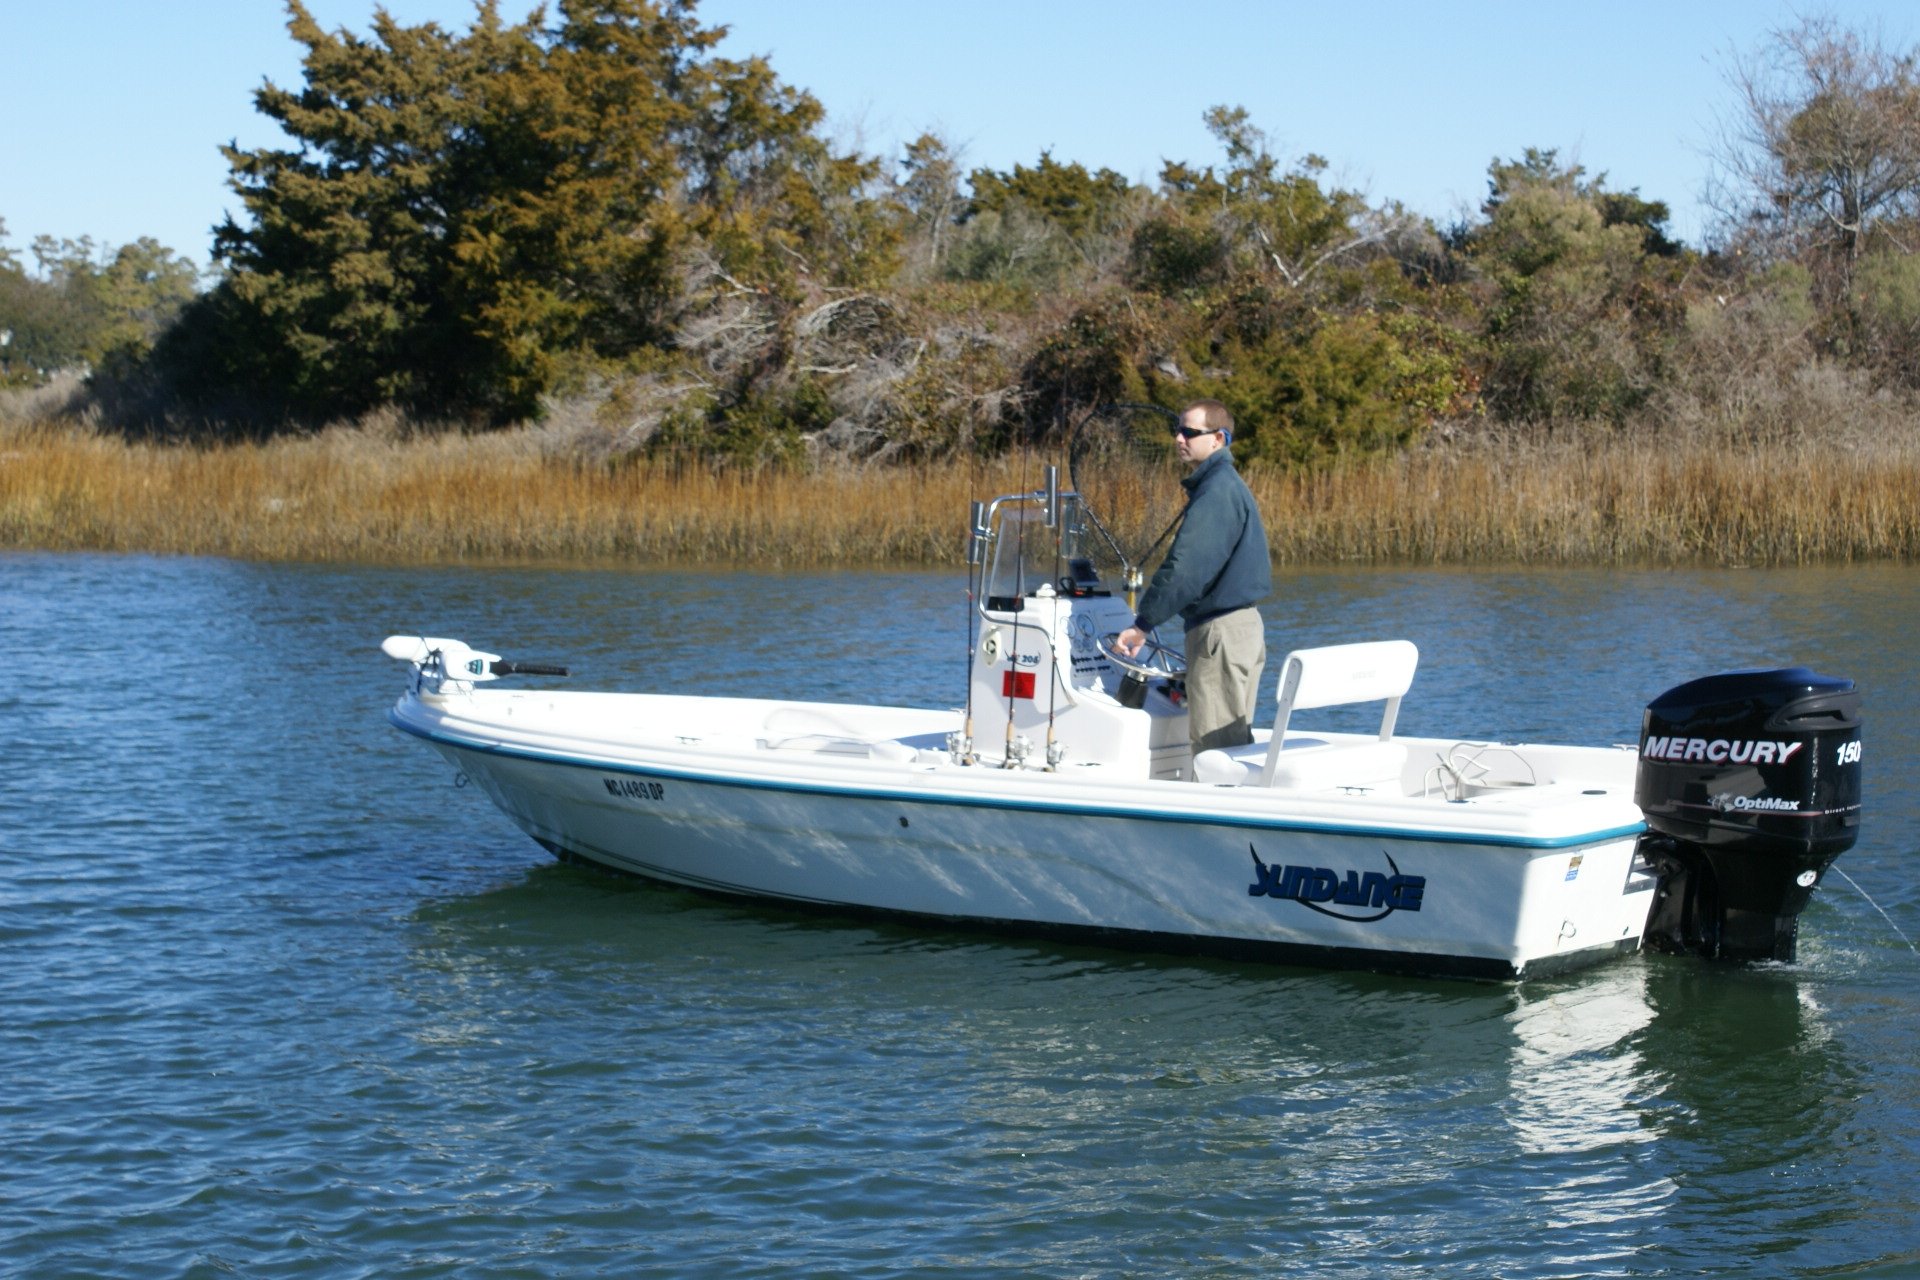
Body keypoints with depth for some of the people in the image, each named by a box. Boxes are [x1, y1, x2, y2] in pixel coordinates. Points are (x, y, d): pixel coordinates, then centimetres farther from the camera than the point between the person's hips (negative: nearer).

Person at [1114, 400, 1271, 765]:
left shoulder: (1217, 490, -16)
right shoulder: (1228, 484, 17)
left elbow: (1184, 566, -23)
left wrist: (1144, 622, -20)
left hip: (1221, 629, -11)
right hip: (1242, 624, 11)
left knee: (1214, 745, -7)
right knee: (1232, 740, 15)